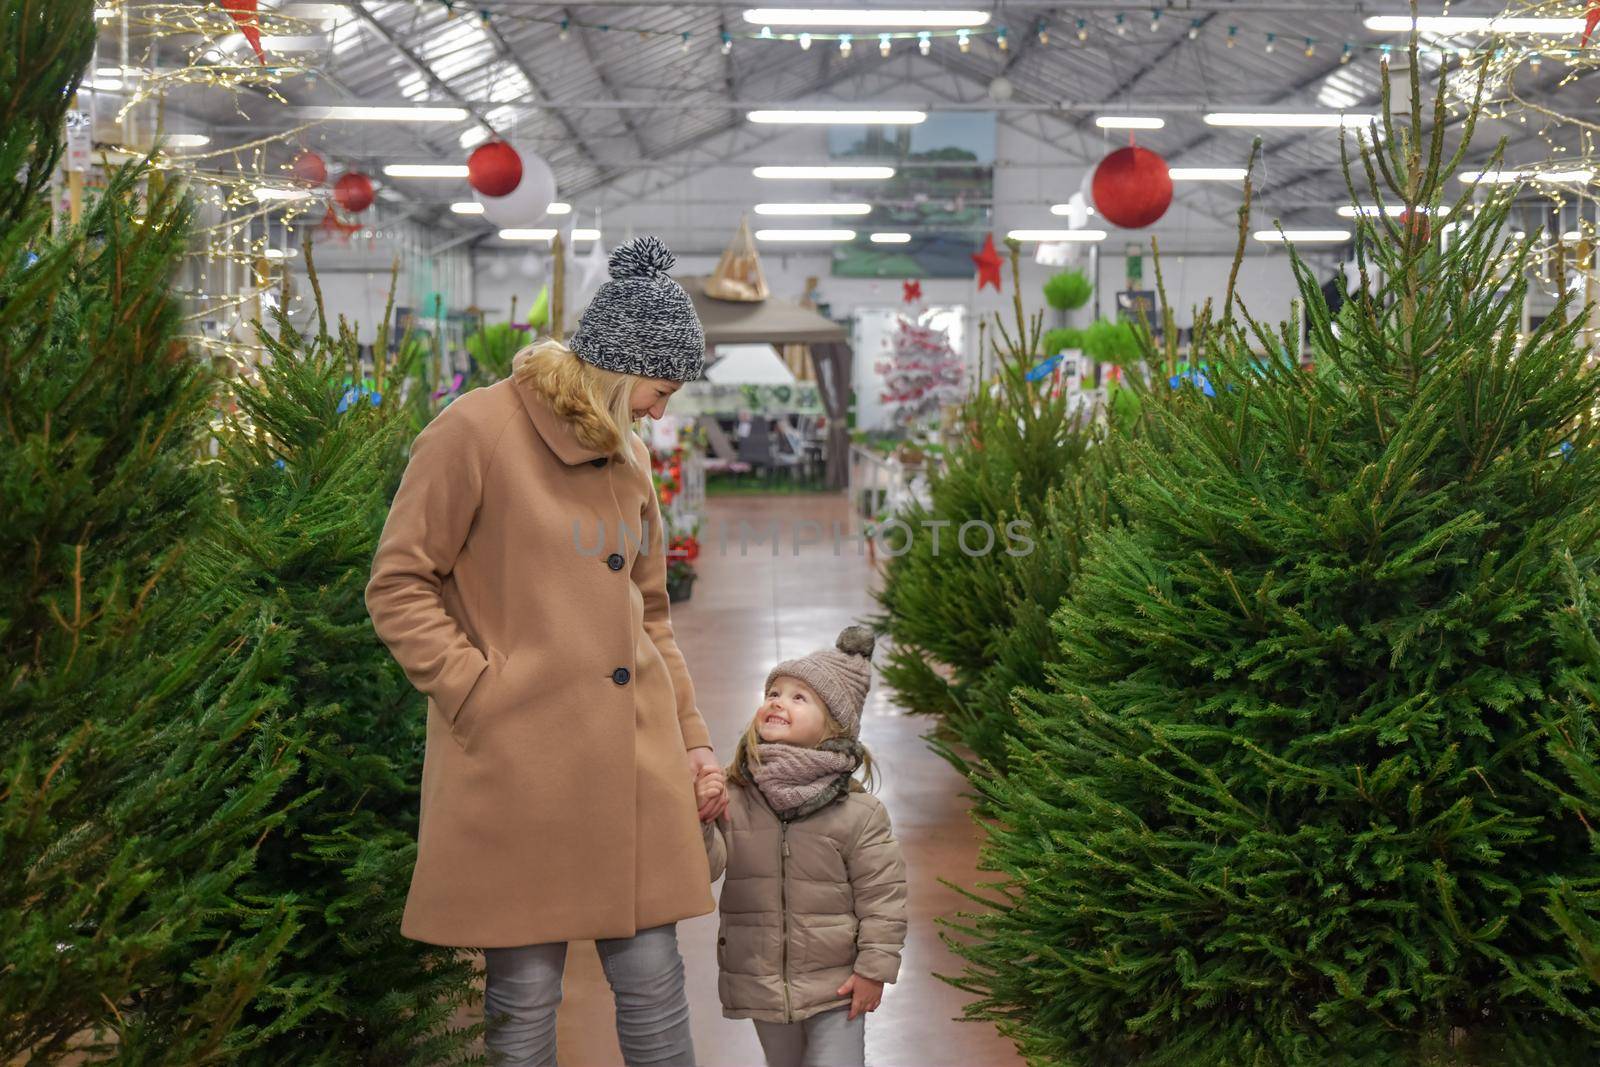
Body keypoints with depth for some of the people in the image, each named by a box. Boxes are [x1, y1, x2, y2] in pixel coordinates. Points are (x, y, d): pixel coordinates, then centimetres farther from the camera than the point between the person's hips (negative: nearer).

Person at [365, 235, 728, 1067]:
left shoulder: (626, 454, 15)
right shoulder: (475, 431, -6)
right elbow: (398, 586, -6)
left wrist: (691, 737, 17)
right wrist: (483, 691, -12)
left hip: (635, 758, 6)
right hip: (520, 759, -6)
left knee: (653, 977, 9)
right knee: (526, 991, 3)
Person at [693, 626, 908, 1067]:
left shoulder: (857, 813, -12)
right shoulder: (732, 799, -7)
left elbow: (882, 894, -8)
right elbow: (703, 869, -15)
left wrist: (874, 968, -9)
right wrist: (698, 818, -31)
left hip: (835, 986, -3)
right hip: (763, 982, 3)